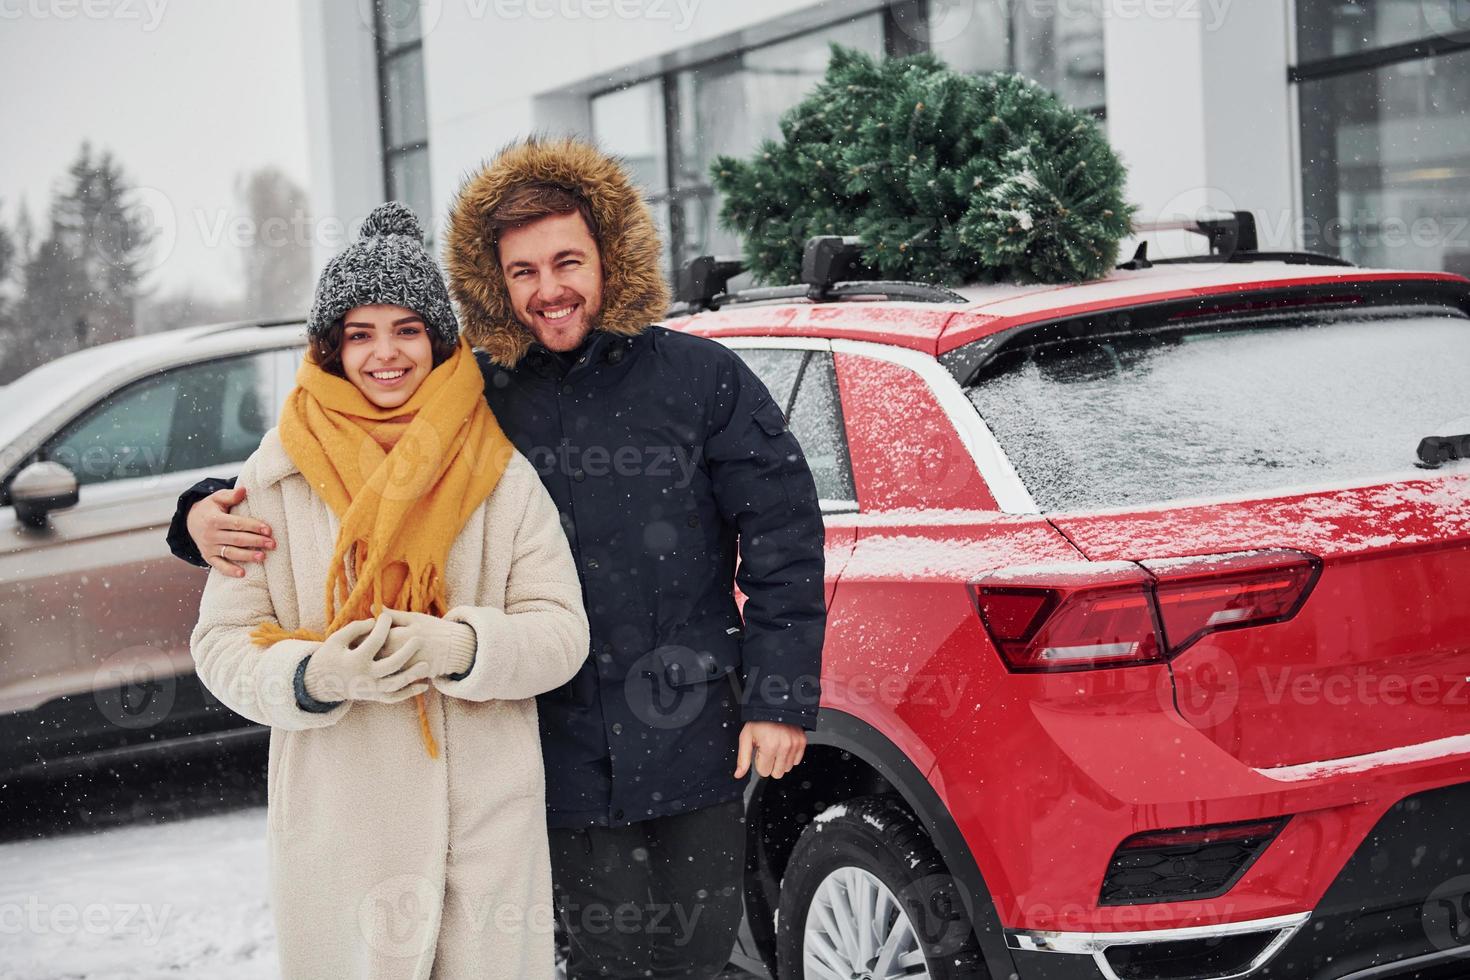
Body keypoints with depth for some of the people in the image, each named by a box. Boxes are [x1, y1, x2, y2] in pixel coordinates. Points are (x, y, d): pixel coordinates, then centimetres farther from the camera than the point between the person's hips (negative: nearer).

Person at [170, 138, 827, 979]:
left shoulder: (700, 377, -1)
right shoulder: (478, 401, 3)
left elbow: (784, 533, -1)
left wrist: (781, 698, -5)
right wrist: (214, 511, -10)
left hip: (696, 746, -1)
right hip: (569, 753, 1)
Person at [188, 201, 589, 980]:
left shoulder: (501, 474, 2)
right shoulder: (278, 477, 0)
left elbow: (561, 631, -2)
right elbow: (222, 643, 0)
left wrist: (460, 645, -22)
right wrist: (316, 675, -20)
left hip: (490, 826, 1)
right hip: (336, 824, 0)